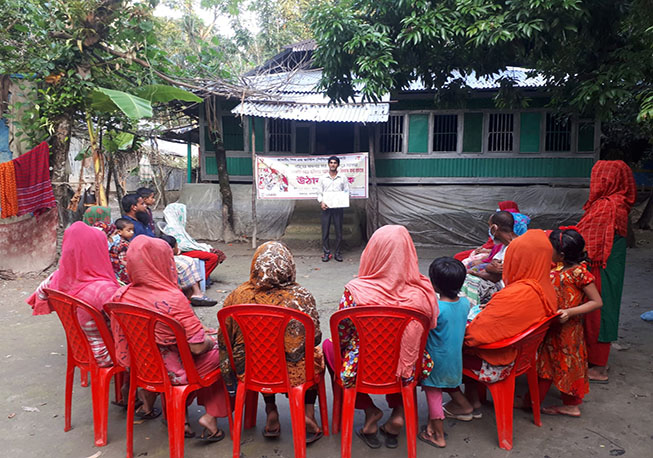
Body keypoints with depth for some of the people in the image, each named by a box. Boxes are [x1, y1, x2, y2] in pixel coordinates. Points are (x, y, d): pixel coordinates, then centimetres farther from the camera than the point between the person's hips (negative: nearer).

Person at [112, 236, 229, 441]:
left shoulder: (122, 295, -9)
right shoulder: (173, 299, -27)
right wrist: (211, 341, -1)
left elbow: (120, 336, 7)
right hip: (173, 371, -7)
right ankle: (211, 415, 13)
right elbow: (198, 347, -24)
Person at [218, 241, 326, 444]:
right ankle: (308, 414, 23)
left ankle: (271, 414, 31)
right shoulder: (301, 297, -20)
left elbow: (225, 342, -4)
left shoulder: (238, 297, -14)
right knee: (316, 356, 29)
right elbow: (315, 338, -9)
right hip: (295, 374, -2)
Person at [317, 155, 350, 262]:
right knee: (325, 230, -1)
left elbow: (347, 192, 6)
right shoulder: (323, 178, 10)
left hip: (338, 207, 0)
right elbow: (319, 192, 9)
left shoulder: (343, 178, 8)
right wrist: (321, 202, -9)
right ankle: (326, 252, 8)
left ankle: (337, 253, 10)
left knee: (339, 231, 1)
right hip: (326, 207, 1)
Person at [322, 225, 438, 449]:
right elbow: (429, 331, 1)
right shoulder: (423, 291, -16)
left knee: (328, 345, 25)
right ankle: (398, 413, 20)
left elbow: (341, 335, -10)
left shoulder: (356, 291, -23)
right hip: (408, 372, 3)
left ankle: (370, 411, 17)